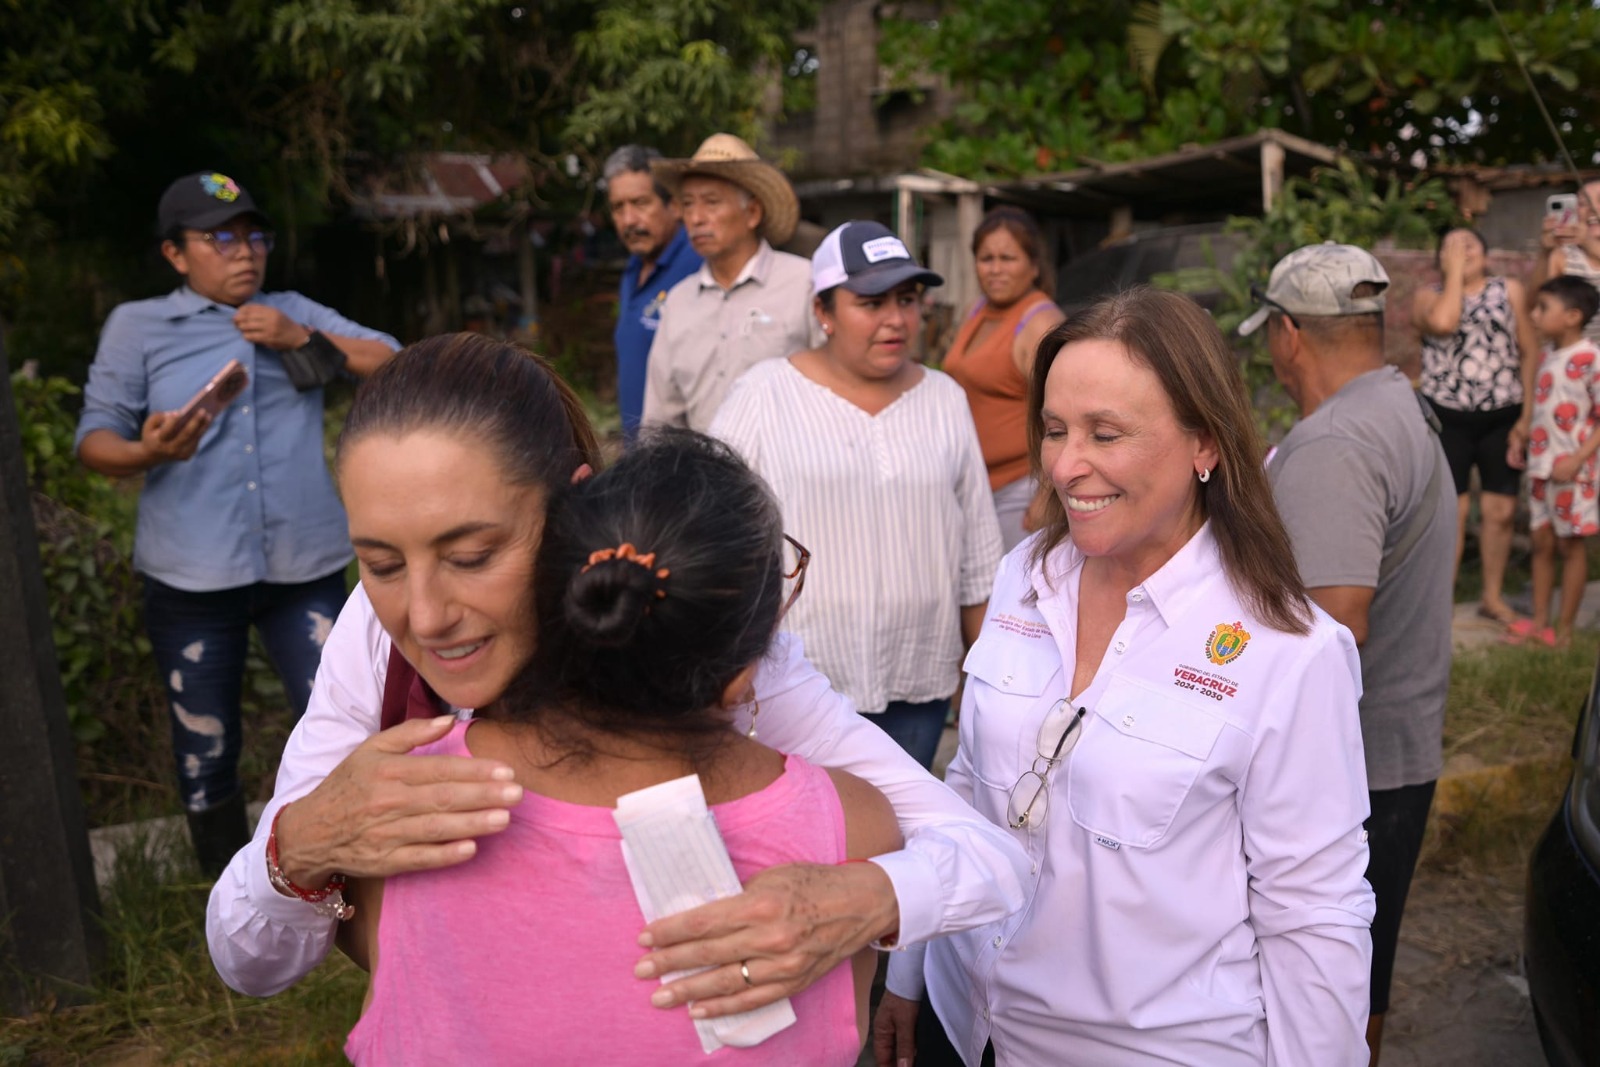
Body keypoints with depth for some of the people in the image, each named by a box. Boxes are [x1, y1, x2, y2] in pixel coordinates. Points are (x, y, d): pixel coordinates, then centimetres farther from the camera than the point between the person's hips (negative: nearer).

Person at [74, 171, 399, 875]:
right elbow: (94, 439, 1)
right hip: (192, 578, -1)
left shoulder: (293, 313, 14)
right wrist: (148, 452, -22)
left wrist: (300, 339, -7)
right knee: (206, 753, 10)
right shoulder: (137, 326, 7)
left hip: (304, 567, 1)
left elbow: (391, 364, 6)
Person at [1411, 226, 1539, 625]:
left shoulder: (1509, 290, 7)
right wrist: (1454, 271, -11)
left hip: (1501, 417, 2)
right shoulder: (1429, 296, 3)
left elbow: (1530, 353, 5)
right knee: (1451, 509, -3)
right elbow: (1443, 322, -22)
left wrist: (1528, 415, -2)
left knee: (1500, 510, 6)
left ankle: (1493, 597, 21)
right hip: (1447, 417, -2)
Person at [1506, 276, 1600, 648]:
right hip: (1539, 465, 7)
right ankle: (1538, 621, 21)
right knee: (1541, 543, 12)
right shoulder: (1547, 355, 8)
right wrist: (1523, 445, 8)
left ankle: (1565, 627, 12)